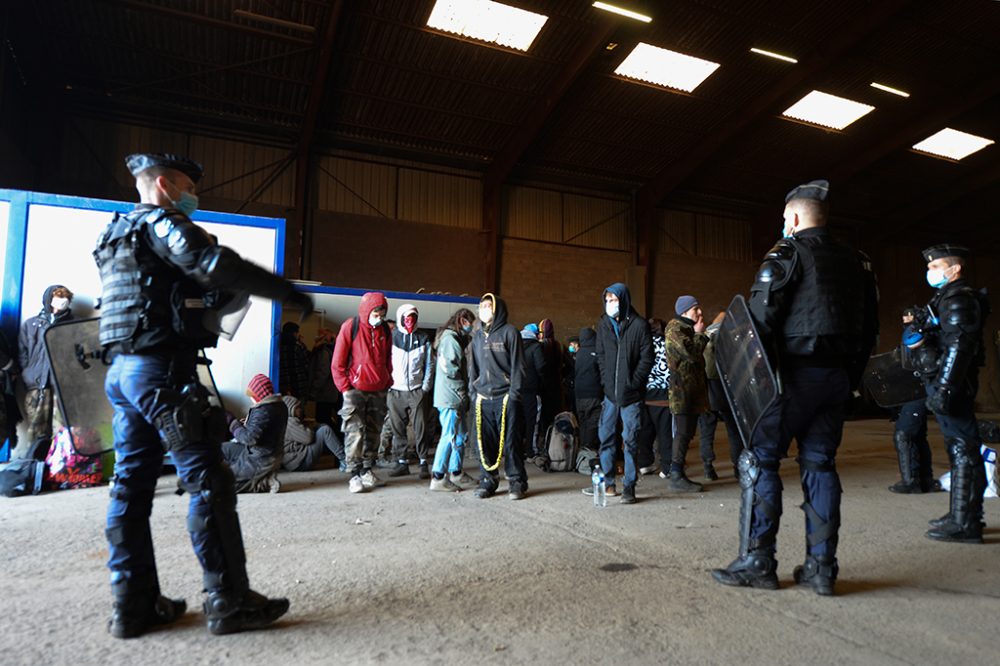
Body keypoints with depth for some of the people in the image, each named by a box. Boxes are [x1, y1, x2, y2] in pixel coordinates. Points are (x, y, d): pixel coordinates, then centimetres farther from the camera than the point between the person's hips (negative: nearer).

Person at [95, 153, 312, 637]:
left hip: (123, 368, 10)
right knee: (208, 481, -8)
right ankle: (228, 601, -3)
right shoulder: (160, 223, -5)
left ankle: (133, 604, 15)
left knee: (131, 484, 9)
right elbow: (216, 265, -23)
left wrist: (227, 294, 14)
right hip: (162, 368, -10)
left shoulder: (117, 236, 24)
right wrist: (287, 291, -19)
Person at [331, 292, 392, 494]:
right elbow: (337, 362, -5)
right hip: (355, 391, -4)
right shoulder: (350, 327, -7)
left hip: (379, 392, 5)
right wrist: (345, 388, -9)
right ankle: (355, 475, -1)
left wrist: (388, 383, 9)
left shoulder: (385, 330, 7)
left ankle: (368, 471, 20)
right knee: (354, 434, -6)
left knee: (373, 433, 10)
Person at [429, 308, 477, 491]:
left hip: (456, 398, 10)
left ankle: (456, 473, 24)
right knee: (450, 437, -6)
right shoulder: (450, 339, -13)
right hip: (450, 397, -10)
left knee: (461, 435, 15)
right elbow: (449, 368, -20)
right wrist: (462, 392, -13)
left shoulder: (455, 339, 20)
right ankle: (438, 478, 0)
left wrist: (464, 396, 14)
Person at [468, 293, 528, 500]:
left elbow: (517, 364, -5)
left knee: (509, 441, -2)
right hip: (483, 398, 5)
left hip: (505, 397, -5)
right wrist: (473, 393, 10)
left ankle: (517, 482, 9)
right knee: (485, 442, 6)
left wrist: (514, 394, -12)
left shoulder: (509, 332, -1)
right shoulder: (478, 335, 16)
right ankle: (488, 481, 18)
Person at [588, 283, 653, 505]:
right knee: (606, 437, 9)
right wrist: (605, 380, 4)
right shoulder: (604, 324, 8)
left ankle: (629, 486, 11)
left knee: (630, 440, 2)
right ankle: (607, 483, 21)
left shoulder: (639, 325, -6)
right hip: (610, 392, 5)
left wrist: (632, 383, -10)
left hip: (631, 394, -5)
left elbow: (647, 358, -6)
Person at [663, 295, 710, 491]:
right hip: (681, 388, -9)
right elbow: (691, 353, -19)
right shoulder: (674, 328, -9)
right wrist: (700, 335, -8)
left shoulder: (688, 328, 20)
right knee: (683, 432, -10)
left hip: (693, 388, 9)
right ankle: (676, 476, -6)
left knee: (687, 431, 14)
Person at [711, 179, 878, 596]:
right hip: (838, 377, 8)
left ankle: (757, 562, 0)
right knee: (820, 463, 11)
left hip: (796, 373, -7)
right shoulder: (856, 261, 19)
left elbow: (761, 313, -15)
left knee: (759, 459, -2)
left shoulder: (789, 252, -4)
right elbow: (870, 327, 18)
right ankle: (821, 568, 13)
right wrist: (851, 378, 20)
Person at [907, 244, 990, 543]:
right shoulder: (948, 298, 20)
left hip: (951, 385, -11)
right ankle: (963, 515, 24)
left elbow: (959, 347, -21)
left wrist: (943, 389, -25)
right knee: (960, 450, 15)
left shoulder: (959, 300, -12)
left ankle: (965, 524, -3)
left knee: (962, 451, -7)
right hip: (948, 385, 11)